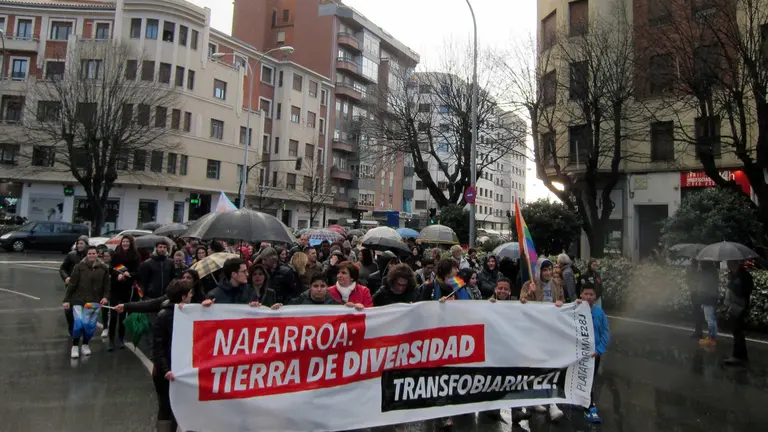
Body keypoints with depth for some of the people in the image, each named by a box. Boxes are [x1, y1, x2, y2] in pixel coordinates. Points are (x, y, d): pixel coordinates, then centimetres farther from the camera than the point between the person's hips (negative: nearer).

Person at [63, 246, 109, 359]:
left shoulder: (103, 268, 3)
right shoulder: (79, 267, -4)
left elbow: (106, 285, 6)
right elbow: (72, 284, -4)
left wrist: (106, 297, -9)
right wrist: (66, 300, -7)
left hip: (94, 301, 2)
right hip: (79, 300, -2)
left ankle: (85, 344, 27)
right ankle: (75, 345, 18)